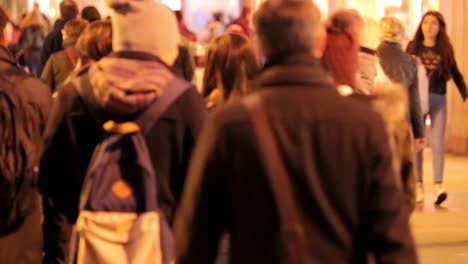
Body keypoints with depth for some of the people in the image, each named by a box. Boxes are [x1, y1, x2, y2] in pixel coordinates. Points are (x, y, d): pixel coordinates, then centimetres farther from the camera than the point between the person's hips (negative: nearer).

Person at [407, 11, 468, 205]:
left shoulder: (445, 49, 8)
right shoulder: (413, 46, 5)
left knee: (437, 143, -8)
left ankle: (438, 187, -16)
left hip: (438, 99, 0)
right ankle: (418, 185, 13)